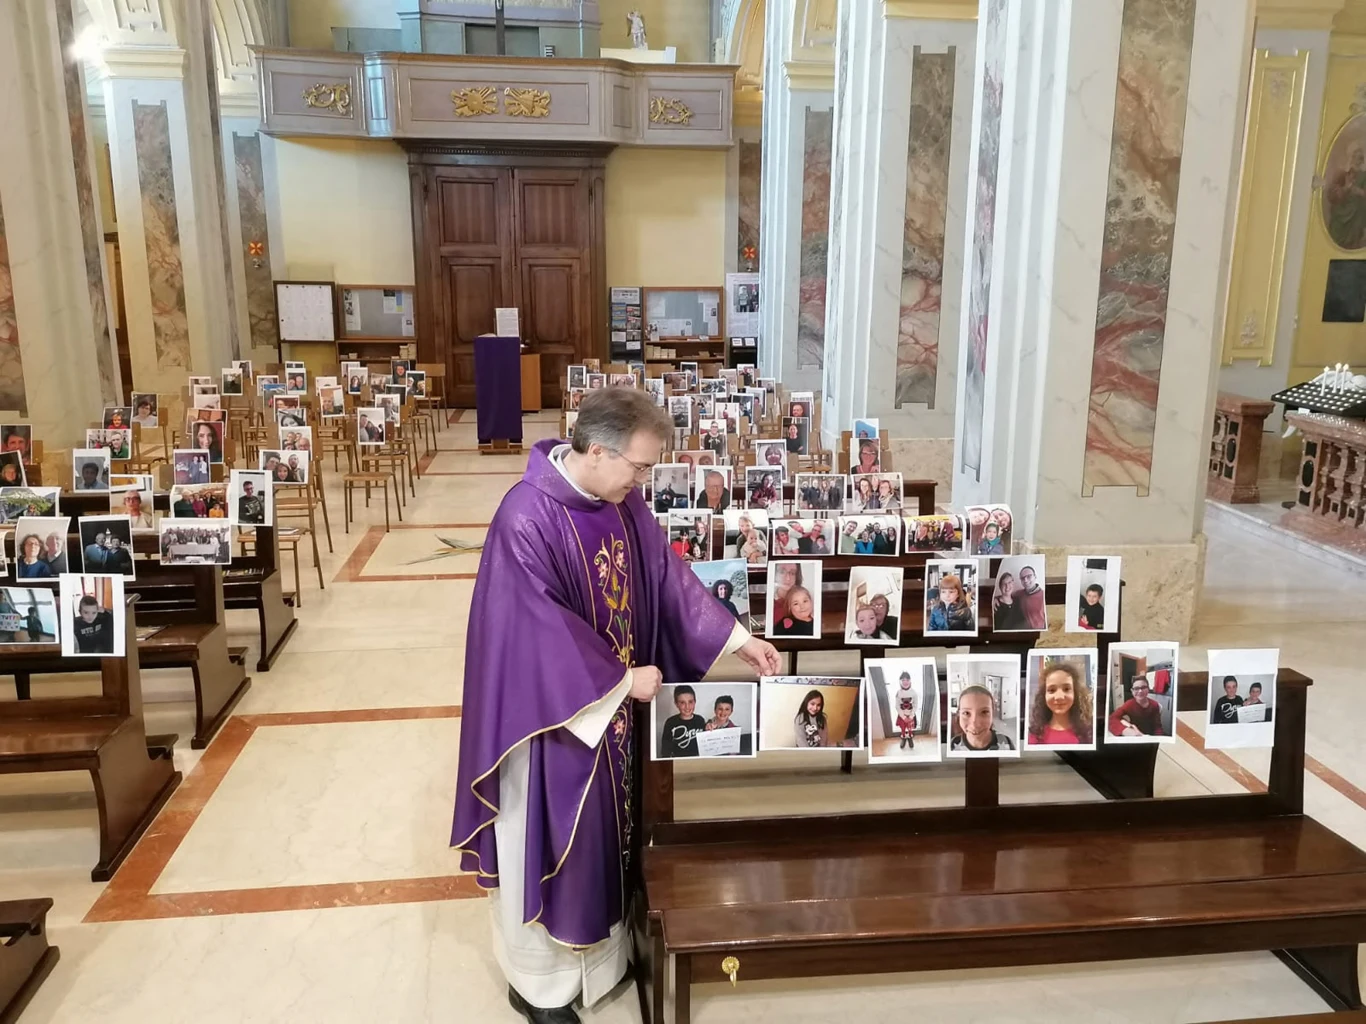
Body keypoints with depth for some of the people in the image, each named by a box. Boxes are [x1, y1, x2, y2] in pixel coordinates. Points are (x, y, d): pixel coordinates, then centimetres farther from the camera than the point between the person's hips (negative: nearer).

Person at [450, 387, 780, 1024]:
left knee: (608, 826, 21)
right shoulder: (526, 518, -26)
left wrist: (738, 640, 1)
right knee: (552, 841, 9)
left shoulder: (621, 502, -3)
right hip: (553, 709, -7)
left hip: (614, 699, 8)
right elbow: (544, 627, -25)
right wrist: (623, 680, -18)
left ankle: (603, 951, 42)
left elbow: (666, 576, 5)